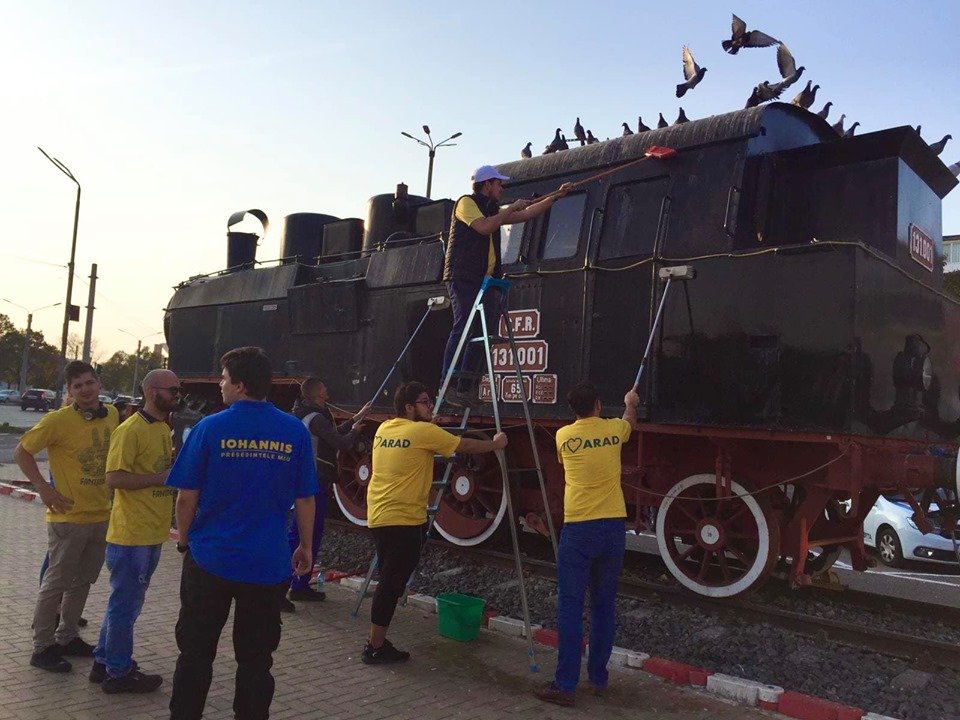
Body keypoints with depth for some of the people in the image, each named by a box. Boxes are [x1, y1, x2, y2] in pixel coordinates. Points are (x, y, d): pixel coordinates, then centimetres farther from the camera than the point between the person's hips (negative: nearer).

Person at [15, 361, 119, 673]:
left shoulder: (111, 416, 2)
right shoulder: (58, 420, -15)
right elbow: (22, 452, -7)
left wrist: (112, 494, 9)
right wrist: (44, 489, -13)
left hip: (102, 516, 6)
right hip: (68, 517, -6)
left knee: (83, 582, 17)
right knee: (56, 583, 4)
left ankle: (67, 637, 32)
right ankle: (42, 647, 19)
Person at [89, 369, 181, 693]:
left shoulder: (164, 428, 11)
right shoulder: (130, 430, -17)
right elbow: (114, 478, -22)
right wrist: (163, 477, -23)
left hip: (152, 533, 9)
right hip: (131, 534, -9)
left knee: (126, 602, 20)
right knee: (126, 605, 5)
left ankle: (104, 662, 35)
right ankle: (118, 672, 19)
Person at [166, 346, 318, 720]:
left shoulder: (210, 427, -10)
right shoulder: (294, 432, -5)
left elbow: (186, 496, -6)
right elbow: (305, 499, -1)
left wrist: (184, 539, 11)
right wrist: (305, 547, 12)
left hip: (210, 559, -1)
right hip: (268, 564, 1)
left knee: (196, 653, 17)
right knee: (255, 659, 15)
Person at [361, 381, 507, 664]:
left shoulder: (384, 429, 9)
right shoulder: (423, 432, -11)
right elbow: (465, 446, -3)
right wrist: (496, 444, 12)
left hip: (378, 517, 8)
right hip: (404, 521, -8)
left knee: (389, 581, 16)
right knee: (392, 584, -1)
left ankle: (377, 642, 22)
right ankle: (376, 647, 6)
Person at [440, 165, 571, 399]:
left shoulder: (493, 210, 25)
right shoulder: (466, 202, 0)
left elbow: (527, 214, 27)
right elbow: (484, 227, -17)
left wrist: (556, 196, 25)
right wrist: (512, 208, -7)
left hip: (484, 280, 9)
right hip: (462, 278, -9)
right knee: (463, 328, -17)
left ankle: (464, 388, 2)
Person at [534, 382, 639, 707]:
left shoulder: (563, 436, 2)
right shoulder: (614, 429, 5)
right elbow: (631, 421, 31)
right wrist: (630, 403, 54)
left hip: (578, 528, -3)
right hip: (613, 527, 3)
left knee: (570, 606, 0)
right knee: (604, 605, 14)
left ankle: (566, 685, 1)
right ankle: (598, 678, 24)